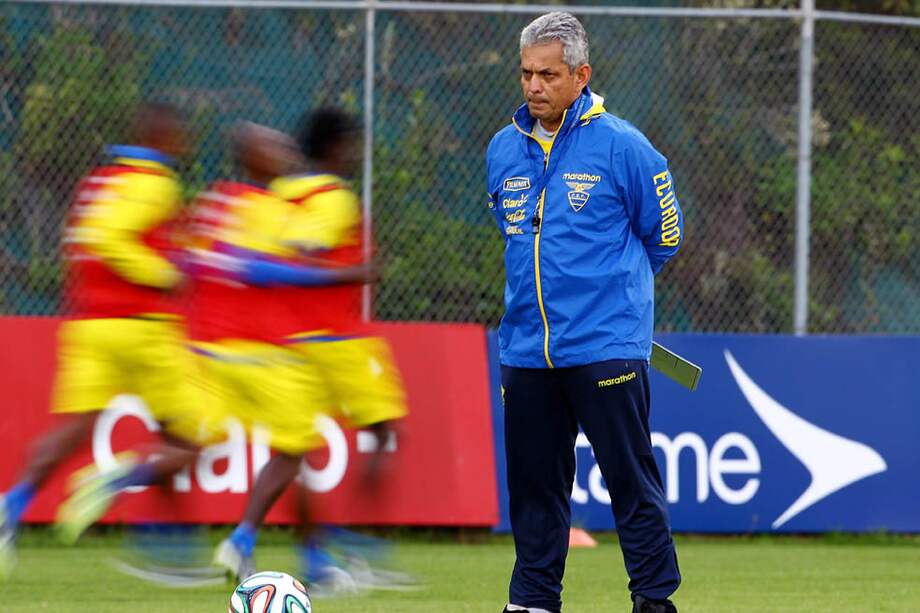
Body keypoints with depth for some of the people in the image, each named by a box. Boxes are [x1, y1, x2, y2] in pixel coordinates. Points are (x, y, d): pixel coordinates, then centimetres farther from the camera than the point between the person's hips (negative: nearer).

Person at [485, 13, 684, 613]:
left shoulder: (620, 146, -5)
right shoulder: (504, 151, 9)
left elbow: (663, 234, 5)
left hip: (606, 348, -5)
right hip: (526, 349, 5)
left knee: (632, 480, -5)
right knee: (534, 485, 9)